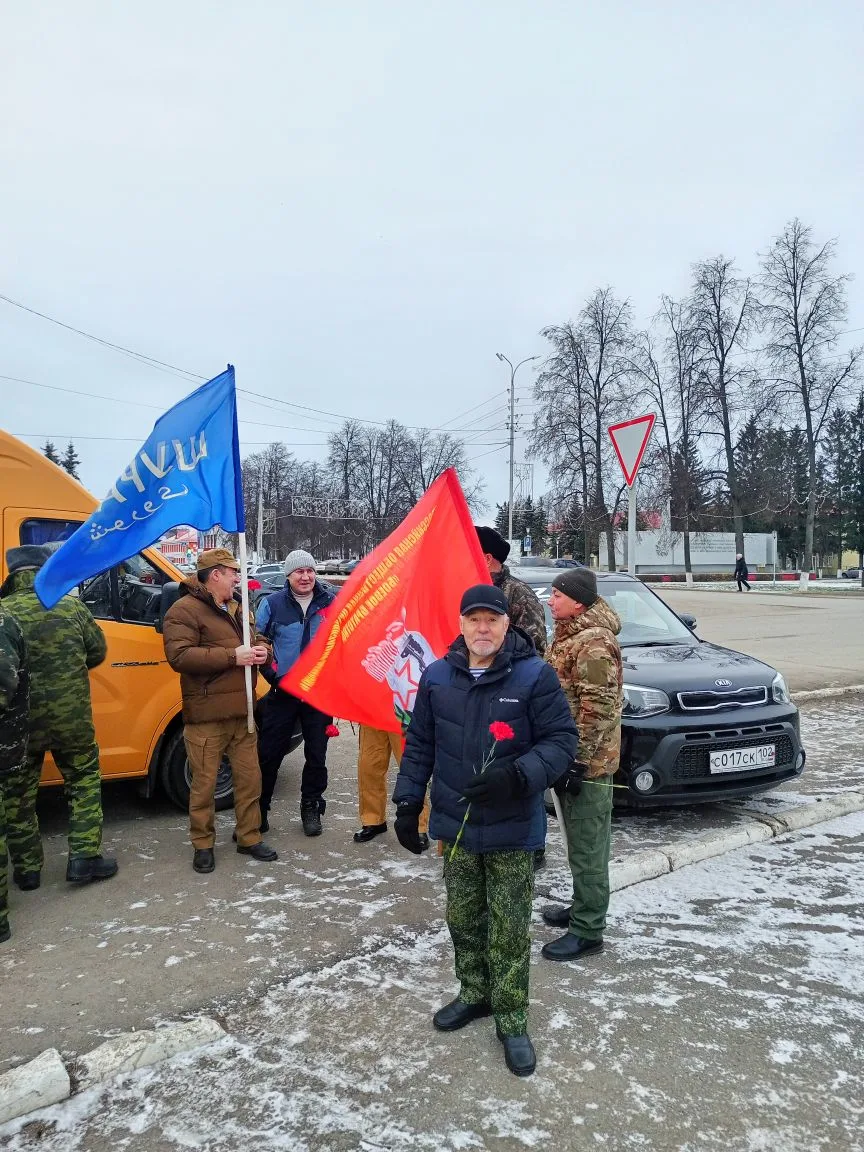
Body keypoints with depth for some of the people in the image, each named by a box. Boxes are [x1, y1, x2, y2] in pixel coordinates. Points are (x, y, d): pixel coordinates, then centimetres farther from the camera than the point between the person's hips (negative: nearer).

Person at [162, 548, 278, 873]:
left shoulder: (238, 608, 17)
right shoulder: (184, 610, -10)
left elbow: (257, 639, 28)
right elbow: (179, 657, -21)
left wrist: (262, 650, 1)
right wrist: (232, 656, -23)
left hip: (242, 712, 7)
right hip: (206, 716, -7)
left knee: (250, 777, 12)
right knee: (204, 783, 3)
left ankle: (249, 838, 27)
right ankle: (203, 845, 20)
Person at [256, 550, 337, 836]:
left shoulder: (332, 602, 0)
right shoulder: (273, 603, -1)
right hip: (283, 691, 0)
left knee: (316, 754, 11)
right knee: (268, 753, 2)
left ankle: (311, 808, 27)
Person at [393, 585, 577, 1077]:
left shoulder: (534, 675, -13)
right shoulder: (438, 676, 0)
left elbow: (562, 740, -12)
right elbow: (419, 744, 8)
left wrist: (518, 776, -27)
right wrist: (408, 803, 5)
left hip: (513, 830, -4)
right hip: (456, 825, 4)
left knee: (509, 929, 6)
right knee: (463, 920, 18)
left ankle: (512, 1019, 24)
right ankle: (475, 994, 40)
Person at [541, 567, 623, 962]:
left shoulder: (594, 643, -20)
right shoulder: (569, 634, 12)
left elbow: (598, 709, -23)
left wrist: (578, 761, -22)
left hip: (587, 764, -10)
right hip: (566, 755, 10)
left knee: (587, 847, 0)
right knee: (578, 842, 21)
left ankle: (587, 931, 11)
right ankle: (581, 909, 36)